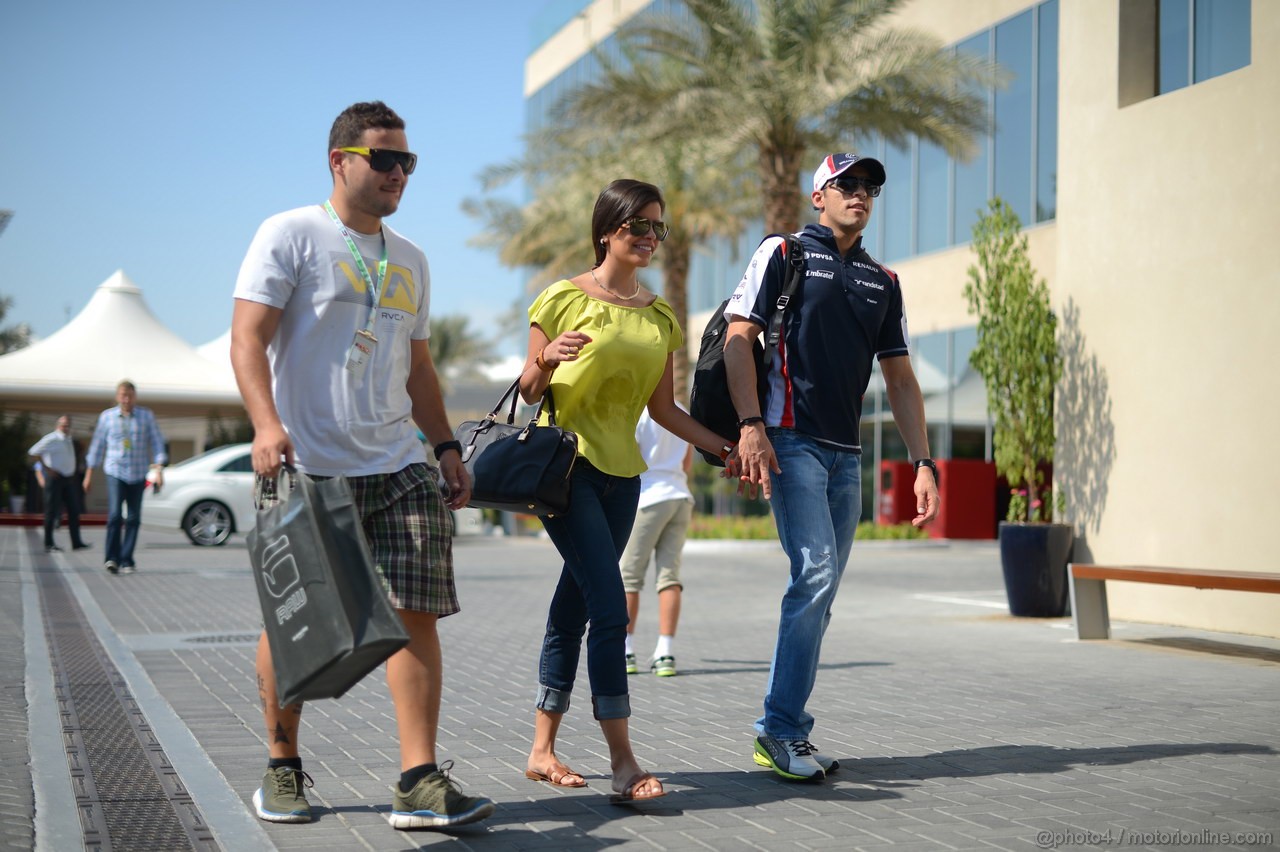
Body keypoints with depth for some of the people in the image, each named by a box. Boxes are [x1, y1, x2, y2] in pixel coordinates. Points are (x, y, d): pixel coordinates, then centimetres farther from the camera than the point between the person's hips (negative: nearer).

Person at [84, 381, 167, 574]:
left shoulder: (146, 416, 3)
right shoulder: (107, 416, 3)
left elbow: (156, 443, 4)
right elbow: (97, 445, 9)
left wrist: (158, 469, -7)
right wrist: (89, 474, 10)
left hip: (138, 475, 1)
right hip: (115, 472, -1)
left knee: (133, 518, 2)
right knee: (115, 515, -16)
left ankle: (126, 561, 9)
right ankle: (112, 558, -11)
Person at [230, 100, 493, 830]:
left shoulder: (410, 260, 19)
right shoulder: (291, 235, 0)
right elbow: (248, 337, -9)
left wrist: (447, 447, 16)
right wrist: (267, 423, -24)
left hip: (398, 467, 5)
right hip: (307, 468, -5)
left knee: (417, 613, -6)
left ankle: (420, 782, -4)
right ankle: (284, 768, 22)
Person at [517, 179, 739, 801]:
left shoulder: (660, 317, 13)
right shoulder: (564, 299, -3)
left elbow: (662, 409, 14)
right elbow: (529, 391, 0)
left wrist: (725, 448, 6)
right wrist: (548, 359, -21)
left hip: (621, 473, 6)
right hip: (566, 463, -6)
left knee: (574, 609, 9)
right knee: (610, 609, -15)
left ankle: (542, 749, 18)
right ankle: (623, 762, -12)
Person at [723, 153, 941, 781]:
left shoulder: (883, 281, 19)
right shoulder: (783, 253, 3)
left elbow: (900, 377, 18)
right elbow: (739, 337, -5)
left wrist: (923, 463, 9)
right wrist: (750, 426, -18)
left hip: (846, 454, 6)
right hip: (791, 442, -6)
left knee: (818, 595, 6)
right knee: (815, 575, -17)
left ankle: (782, 732, 14)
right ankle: (781, 727, -8)